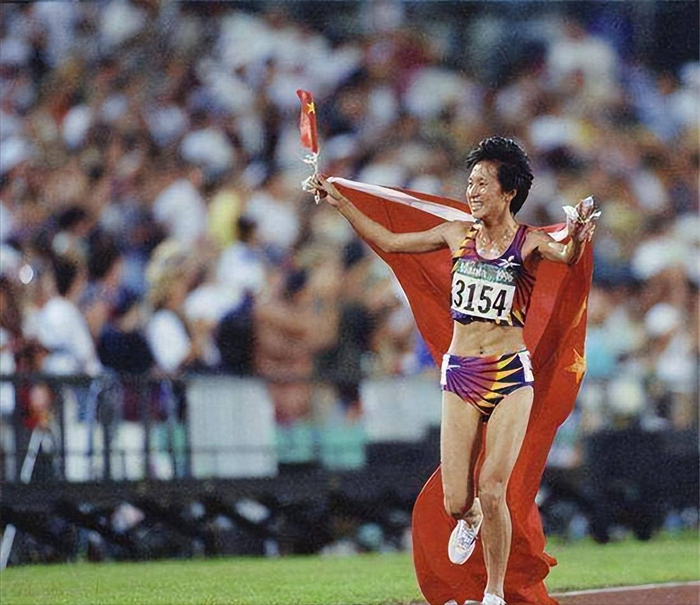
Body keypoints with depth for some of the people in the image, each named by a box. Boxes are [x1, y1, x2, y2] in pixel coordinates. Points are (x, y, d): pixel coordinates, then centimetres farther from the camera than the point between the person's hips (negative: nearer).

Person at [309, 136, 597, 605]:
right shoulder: (459, 235, 6)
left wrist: (578, 240, -49)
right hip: (460, 374, 3)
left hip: (511, 376, -3)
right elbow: (388, 242, 15)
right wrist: (340, 202, 14)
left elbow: (566, 256, -26)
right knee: (456, 503, -1)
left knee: (492, 492, -11)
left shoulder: (529, 242, -5)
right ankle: (471, 519, 37)